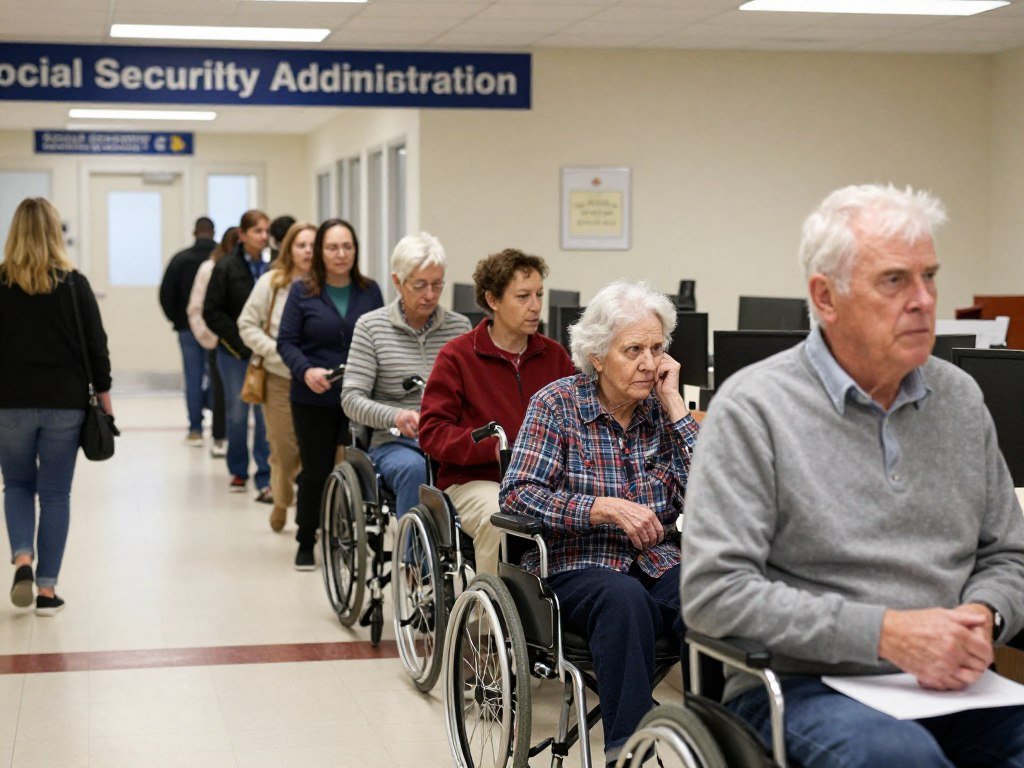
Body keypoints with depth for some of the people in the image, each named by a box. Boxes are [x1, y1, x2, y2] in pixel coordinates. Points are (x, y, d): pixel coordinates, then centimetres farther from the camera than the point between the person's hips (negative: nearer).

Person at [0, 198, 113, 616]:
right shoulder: (74, 285, -5)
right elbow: (95, 345, -3)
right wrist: (103, 395, 7)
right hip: (64, 403, 0)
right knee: (55, 493, 7)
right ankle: (47, 588, 7)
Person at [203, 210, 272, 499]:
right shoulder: (226, 268, -4)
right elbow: (212, 312, -4)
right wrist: (241, 343, -9)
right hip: (235, 354, -1)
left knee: (266, 415, -3)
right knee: (237, 413, 8)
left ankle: (265, 480, 0)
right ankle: (238, 471, 26)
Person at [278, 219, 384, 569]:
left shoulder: (370, 291, 7)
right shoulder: (302, 292, 1)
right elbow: (286, 341, -1)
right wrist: (306, 371, -18)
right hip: (314, 400, -1)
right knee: (316, 471, 5)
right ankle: (306, 543, 20)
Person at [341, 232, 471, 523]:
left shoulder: (459, 326, 12)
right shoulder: (371, 326, 5)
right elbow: (352, 398, -1)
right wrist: (395, 417, -21)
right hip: (395, 443, -2)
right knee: (414, 469, -37)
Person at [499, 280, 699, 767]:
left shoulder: (662, 410, 10)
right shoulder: (558, 405, 1)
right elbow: (517, 495, -11)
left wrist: (674, 405, -3)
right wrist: (608, 509, -21)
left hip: (657, 563, 3)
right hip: (575, 567, -3)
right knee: (623, 597, -38)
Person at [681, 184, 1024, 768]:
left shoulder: (960, 398, 13)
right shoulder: (753, 408, -5)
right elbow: (713, 592, -13)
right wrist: (887, 633, -19)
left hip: (946, 685, 5)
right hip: (801, 688, -5)